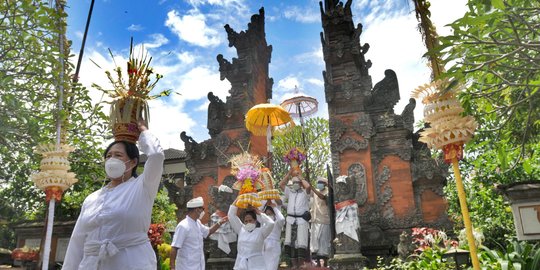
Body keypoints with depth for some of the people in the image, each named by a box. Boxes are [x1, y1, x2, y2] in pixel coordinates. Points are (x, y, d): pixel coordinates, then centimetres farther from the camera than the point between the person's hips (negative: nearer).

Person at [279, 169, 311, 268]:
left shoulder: (304, 192, 7)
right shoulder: (290, 192, 18)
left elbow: (308, 186, -14)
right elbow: (281, 184, 9)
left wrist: (300, 177, 1)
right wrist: (289, 173, 7)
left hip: (302, 220, -3)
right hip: (290, 220, 4)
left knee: (301, 244, -7)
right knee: (291, 244, 2)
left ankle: (301, 265, 2)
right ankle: (294, 265, 9)